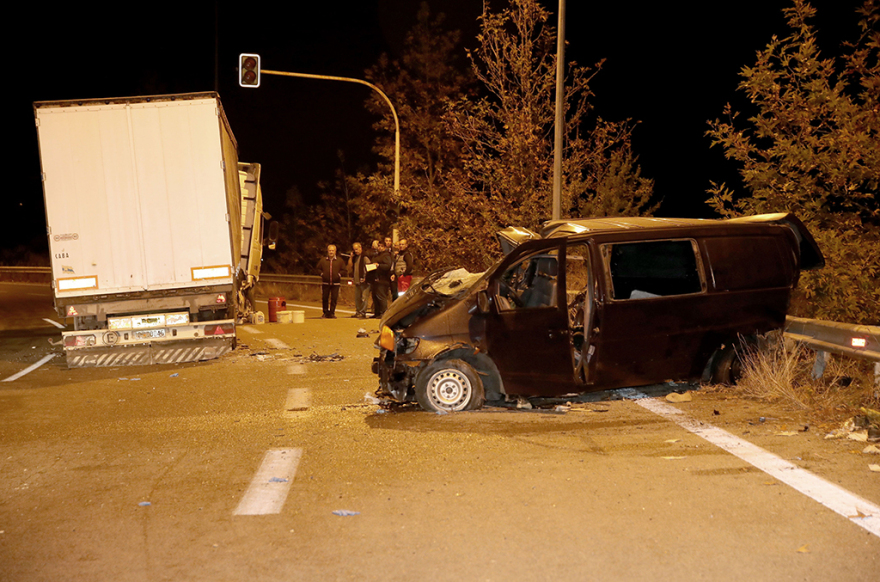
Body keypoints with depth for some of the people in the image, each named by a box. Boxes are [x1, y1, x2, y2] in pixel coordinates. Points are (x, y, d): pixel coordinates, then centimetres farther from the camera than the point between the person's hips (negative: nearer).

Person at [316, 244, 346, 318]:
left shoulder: (340, 261, 4)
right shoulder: (323, 260, 6)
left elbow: (343, 269, 9)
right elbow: (318, 268, 16)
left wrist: (339, 274, -5)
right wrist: (322, 274, 2)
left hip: (335, 283, -1)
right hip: (325, 283, 1)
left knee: (334, 299, -1)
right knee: (324, 298, 2)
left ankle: (332, 313, 7)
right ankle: (325, 313, 13)